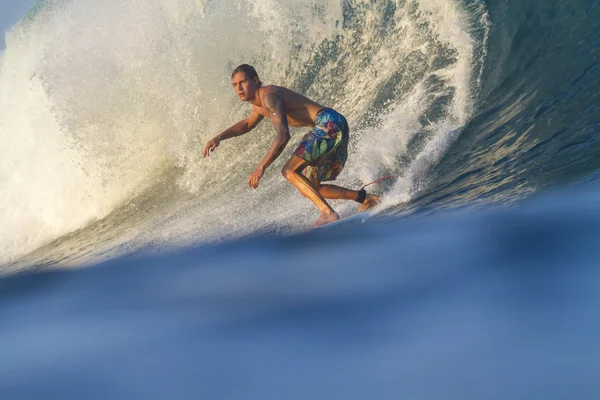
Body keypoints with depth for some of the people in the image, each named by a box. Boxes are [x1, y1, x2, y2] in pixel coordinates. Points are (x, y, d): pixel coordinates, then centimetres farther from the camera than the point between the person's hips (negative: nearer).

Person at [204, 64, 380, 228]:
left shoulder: (268, 96, -14)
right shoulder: (258, 103, 17)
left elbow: (283, 135, -24)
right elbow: (247, 124, 39)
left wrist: (261, 168, -25)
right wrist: (219, 137, 27)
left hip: (329, 122, -10)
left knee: (289, 171, -16)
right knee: (309, 189, 12)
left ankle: (328, 213, -24)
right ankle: (365, 198, 14)